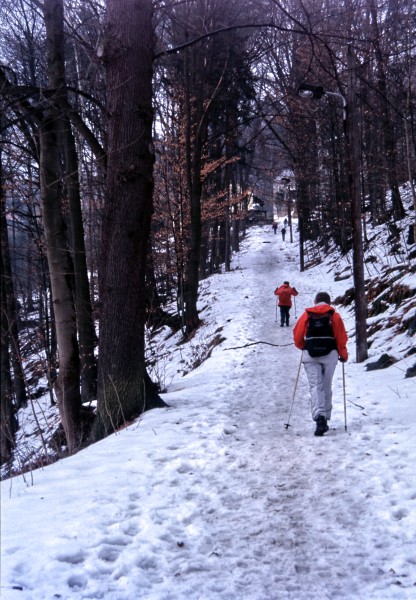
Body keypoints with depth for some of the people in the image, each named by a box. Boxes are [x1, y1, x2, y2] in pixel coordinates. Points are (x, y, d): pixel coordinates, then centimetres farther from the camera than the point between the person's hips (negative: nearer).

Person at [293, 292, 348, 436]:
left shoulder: (306, 315, 8)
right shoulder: (334, 316, 6)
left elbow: (297, 336, 6)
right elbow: (341, 338, 1)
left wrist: (304, 348, 26)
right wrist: (343, 355, 16)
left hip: (310, 355, 0)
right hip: (329, 354, 0)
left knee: (315, 386, -4)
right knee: (326, 387, 12)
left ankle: (319, 417, -24)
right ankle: (325, 418, 15)